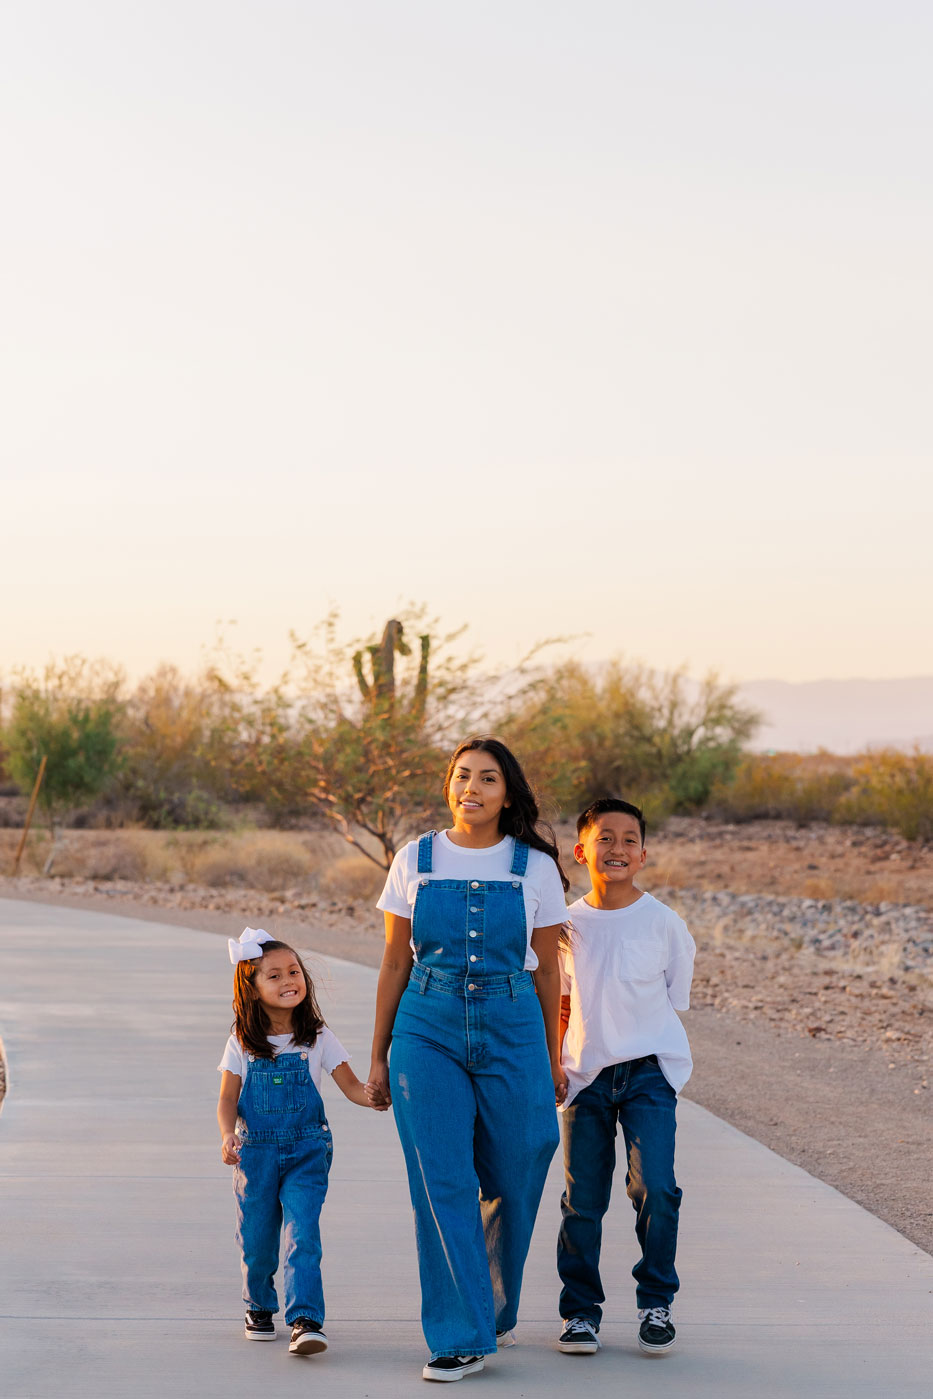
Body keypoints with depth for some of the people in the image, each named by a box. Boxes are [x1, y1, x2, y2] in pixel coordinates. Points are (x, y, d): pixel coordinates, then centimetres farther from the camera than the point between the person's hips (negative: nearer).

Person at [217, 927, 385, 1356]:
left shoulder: (318, 1039, 0)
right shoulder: (242, 1044, 0)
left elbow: (350, 1085, -1)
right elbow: (228, 1098, 2)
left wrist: (377, 1097, -22)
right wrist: (228, 1136, -17)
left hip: (306, 1154, -1)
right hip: (256, 1154, 1)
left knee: (303, 1235, -14)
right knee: (256, 1239, 8)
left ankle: (305, 1320, -18)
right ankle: (259, 1307, 33)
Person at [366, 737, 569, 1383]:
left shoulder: (534, 867, 3)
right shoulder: (416, 861, 5)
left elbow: (547, 970, 8)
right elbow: (396, 963, 9)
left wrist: (552, 1059, 9)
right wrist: (379, 1056, 8)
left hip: (512, 1029, 0)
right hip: (428, 1028, 0)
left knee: (513, 1181, 5)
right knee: (442, 1182, -8)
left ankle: (496, 1309, 31)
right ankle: (460, 1337, -4)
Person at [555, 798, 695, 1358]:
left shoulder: (664, 922, -1)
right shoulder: (568, 924, 5)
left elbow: (675, 1001, 8)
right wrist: (555, 1065, 13)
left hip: (648, 1070, -2)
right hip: (587, 1074, 2)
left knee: (655, 1187, -13)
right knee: (582, 1198, 2)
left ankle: (656, 1304, 4)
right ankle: (581, 1309, 16)